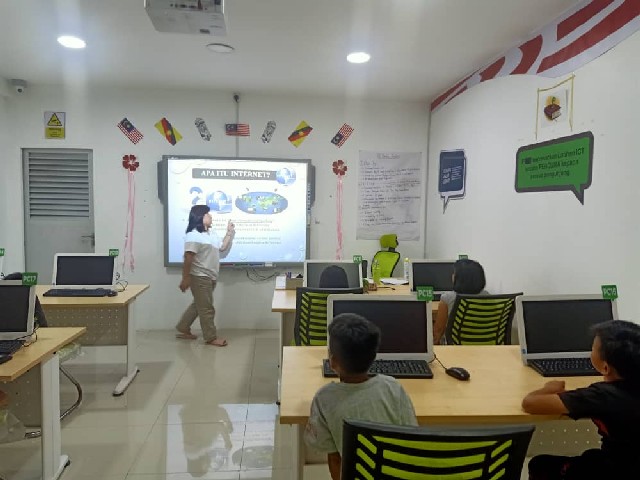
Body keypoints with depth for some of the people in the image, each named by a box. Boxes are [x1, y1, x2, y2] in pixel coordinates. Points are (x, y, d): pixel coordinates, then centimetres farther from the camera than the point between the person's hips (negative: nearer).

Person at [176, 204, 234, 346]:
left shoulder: (211, 233, 13)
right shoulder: (193, 236, -16)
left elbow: (222, 249, 19)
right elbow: (188, 259, -20)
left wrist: (229, 233, 14)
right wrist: (185, 278, -22)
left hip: (210, 277, 10)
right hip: (199, 277, -10)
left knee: (198, 305, 19)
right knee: (207, 308, -2)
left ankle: (183, 329, 32)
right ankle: (211, 337, 8)